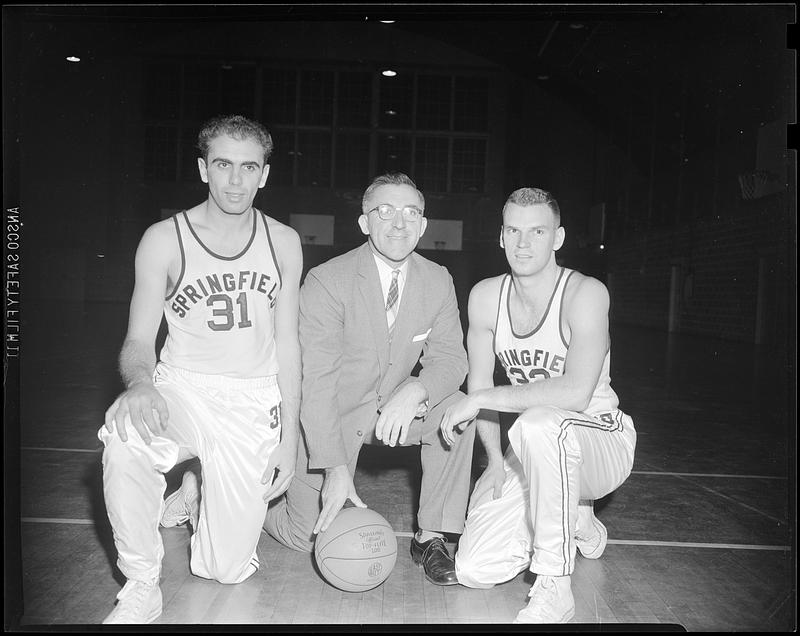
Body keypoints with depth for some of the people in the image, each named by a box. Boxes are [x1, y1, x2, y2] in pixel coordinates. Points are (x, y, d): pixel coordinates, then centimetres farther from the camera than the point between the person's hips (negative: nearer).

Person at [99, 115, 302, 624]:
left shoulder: (283, 242, 2)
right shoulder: (164, 239, -4)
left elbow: (287, 343, 4)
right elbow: (139, 340, -3)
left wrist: (289, 436, 0)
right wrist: (140, 384, -28)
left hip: (254, 403, 1)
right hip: (181, 390, -1)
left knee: (228, 567, -2)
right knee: (124, 436, -37)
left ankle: (196, 495, 33)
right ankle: (142, 585, -12)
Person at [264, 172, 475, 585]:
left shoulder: (438, 281, -6)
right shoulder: (326, 281, -20)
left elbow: (449, 357, -5)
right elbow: (315, 383, -23)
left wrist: (415, 391, -29)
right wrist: (336, 469, -29)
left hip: (394, 410, 4)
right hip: (329, 416, -4)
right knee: (310, 537, -3)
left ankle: (430, 538, -8)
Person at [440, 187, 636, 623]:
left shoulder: (585, 293, -19)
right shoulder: (485, 296, -3)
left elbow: (576, 393, -34)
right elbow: (480, 385, 3)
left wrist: (481, 400, -29)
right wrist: (495, 459, -9)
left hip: (600, 439, -5)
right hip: (539, 445, 5)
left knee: (538, 423, -41)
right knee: (474, 571, -7)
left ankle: (554, 590, -22)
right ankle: (576, 523, 22)